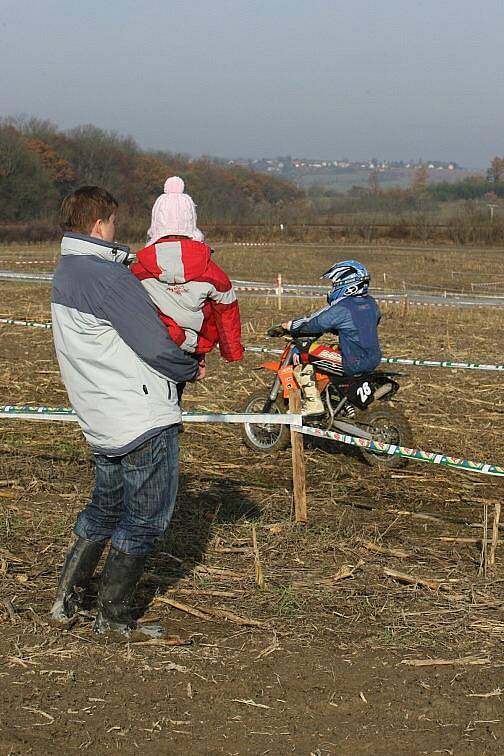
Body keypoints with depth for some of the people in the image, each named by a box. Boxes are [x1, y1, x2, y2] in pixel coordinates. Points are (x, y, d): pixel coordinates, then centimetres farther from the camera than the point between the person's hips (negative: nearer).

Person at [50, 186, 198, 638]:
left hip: (101, 422, 9)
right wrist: (190, 370, -2)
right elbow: (155, 346, -21)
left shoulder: (66, 274, 11)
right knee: (145, 520, 5)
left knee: (105, 507, 23)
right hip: (145, 421, -9)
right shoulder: (108, 277, -20)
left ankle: (67, 599, 25)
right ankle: (114, 617, 14)